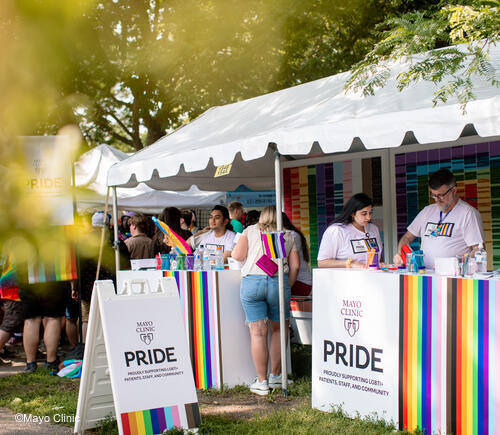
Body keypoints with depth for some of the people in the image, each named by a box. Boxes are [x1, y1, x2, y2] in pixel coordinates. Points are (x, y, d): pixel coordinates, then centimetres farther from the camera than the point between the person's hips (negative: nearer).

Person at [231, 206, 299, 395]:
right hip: (279, 281, 1)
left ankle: (261, 382, 3)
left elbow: (237, 255, 3)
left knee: (257, 332, 0)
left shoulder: (250, 231, 15)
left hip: (252, 281, -1)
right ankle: (275, 376, 22)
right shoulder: (288, 236, 18)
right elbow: (295, 266, 9)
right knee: (278, 330, 16)